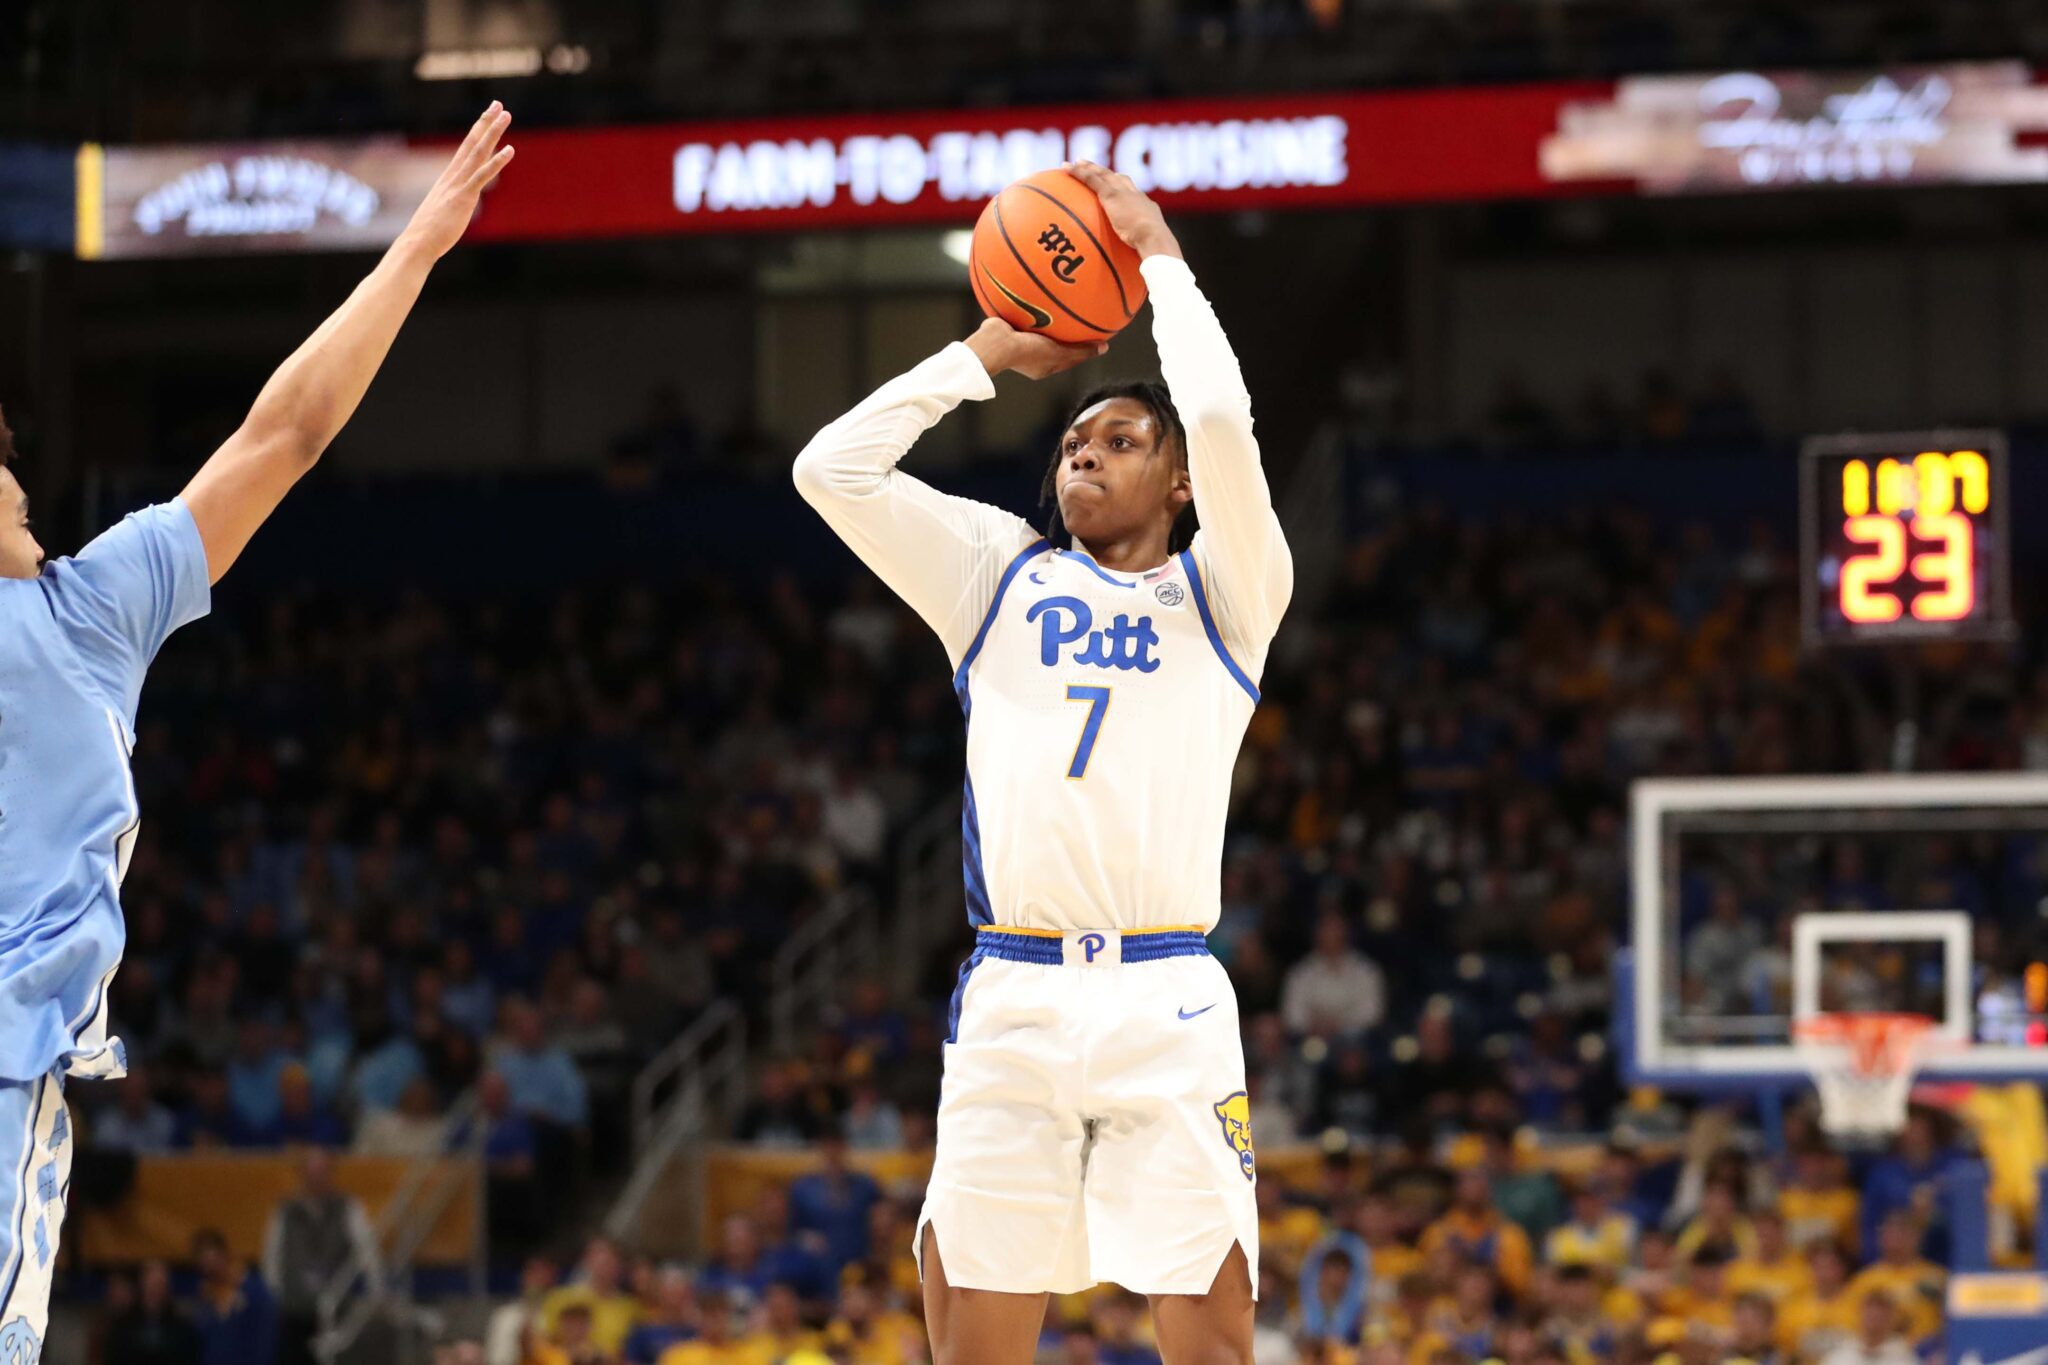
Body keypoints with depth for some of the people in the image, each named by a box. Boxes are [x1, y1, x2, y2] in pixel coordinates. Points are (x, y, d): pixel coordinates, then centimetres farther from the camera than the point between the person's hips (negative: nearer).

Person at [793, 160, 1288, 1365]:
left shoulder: (1224, 594, 10)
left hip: (1168, 1003, -3)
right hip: (1011, 997, 3)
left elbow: (1221, 423, -8)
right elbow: (833, 468, 10)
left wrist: (1161, 258, 6)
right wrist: (993, 352, 16)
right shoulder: (1003, 576, 19)